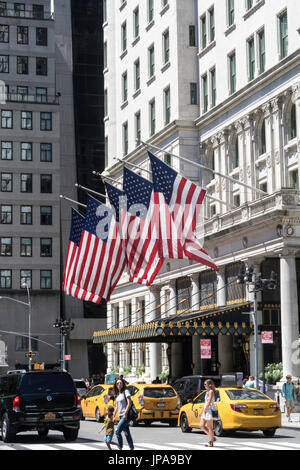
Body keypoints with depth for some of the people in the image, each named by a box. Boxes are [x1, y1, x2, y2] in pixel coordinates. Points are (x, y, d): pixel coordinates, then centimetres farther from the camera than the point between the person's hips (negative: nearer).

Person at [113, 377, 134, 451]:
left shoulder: (126, 391, -7)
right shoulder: (117, 394, 15)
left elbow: (129, 402, -16)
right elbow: (117, 406, 20)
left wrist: (125, 413, -22)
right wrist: (114, 416, 15)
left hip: (126, 415, -8)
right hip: (121, 416, 8)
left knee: (117, 431, -15)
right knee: (127, 433, 10)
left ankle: (120, 448, -9)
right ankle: (131, 448, 15)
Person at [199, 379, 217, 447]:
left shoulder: (211, 391, -10)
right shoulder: (207, 392, 18)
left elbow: (209, 402, -18)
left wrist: (204, 411, -18)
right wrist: (201, 412, 20)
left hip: (210, 410, -10)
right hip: (206, 411, 10)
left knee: (209, 427, -5)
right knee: (202, 426, 7)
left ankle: (211, 442, 0)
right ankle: (212, 437, 15)